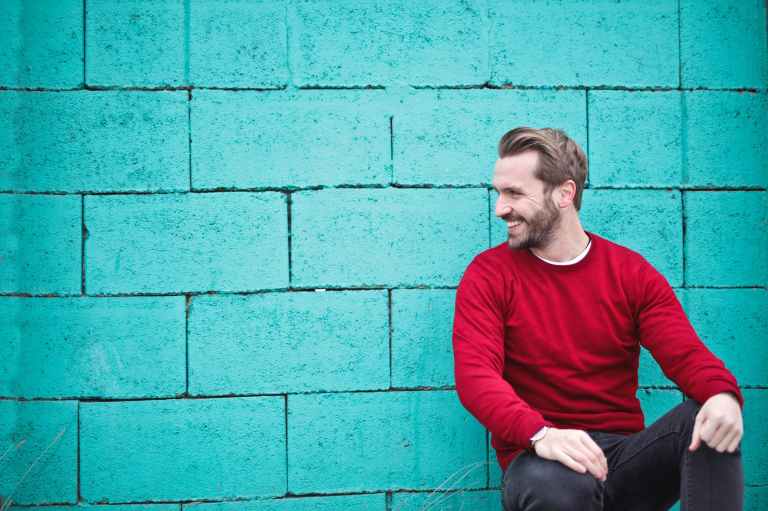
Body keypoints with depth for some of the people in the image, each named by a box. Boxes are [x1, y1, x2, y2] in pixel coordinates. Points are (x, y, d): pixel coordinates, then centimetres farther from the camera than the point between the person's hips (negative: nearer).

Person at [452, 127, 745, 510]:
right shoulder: (487, 275, -1)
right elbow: (475, 374, -14)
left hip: (625, 453, 3)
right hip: (540, 459, -3)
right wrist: (541, 434, -35)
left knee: (710, 418, -24)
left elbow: (687, 354, -3)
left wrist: (723, 394, -30)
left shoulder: (632, 273, 6)